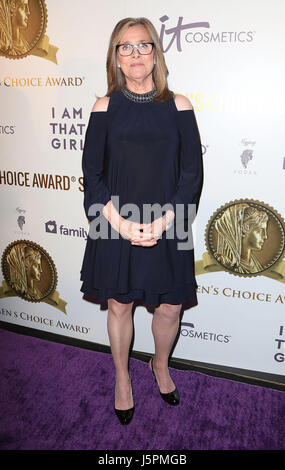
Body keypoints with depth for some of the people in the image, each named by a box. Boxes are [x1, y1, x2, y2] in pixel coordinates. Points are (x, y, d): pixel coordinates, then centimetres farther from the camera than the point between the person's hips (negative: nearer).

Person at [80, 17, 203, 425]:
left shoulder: (178, 107, 1)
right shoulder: (105, 108, 1)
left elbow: (193, 172, -3)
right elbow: (92, 173, -2)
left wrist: (163, 221, -15)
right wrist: (120, 222, -14)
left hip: (167, 228, 1)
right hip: (115, 227, 0)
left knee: (170, 308, 10)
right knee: (119, 306, 12)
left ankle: (161, 365, 43)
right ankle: (122, 377, 38)